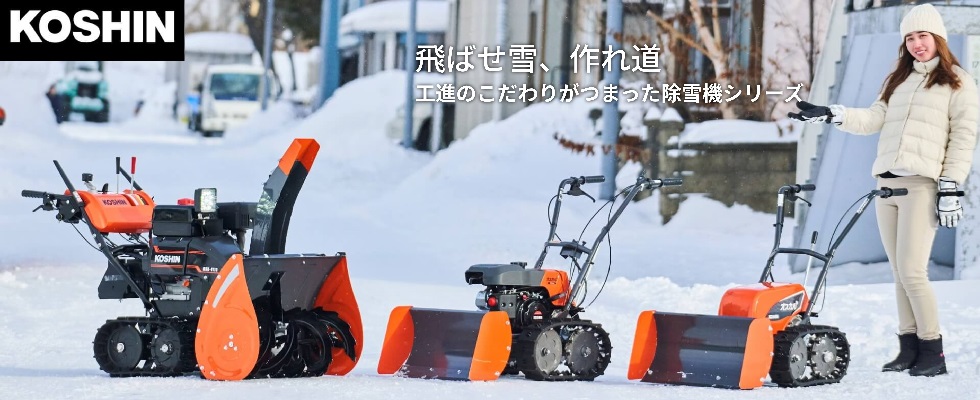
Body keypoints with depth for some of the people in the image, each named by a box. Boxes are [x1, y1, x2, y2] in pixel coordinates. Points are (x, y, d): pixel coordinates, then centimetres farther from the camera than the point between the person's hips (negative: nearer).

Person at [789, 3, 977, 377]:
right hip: (885, 183, 6)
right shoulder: (897, 80, 21)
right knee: (900, 273, 5)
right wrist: (829, 115, -1)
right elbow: (874, 119, 13)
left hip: (921, 185, -6)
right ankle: (909, 348, 9)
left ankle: (933, 352, -5)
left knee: (912, 271, -13)